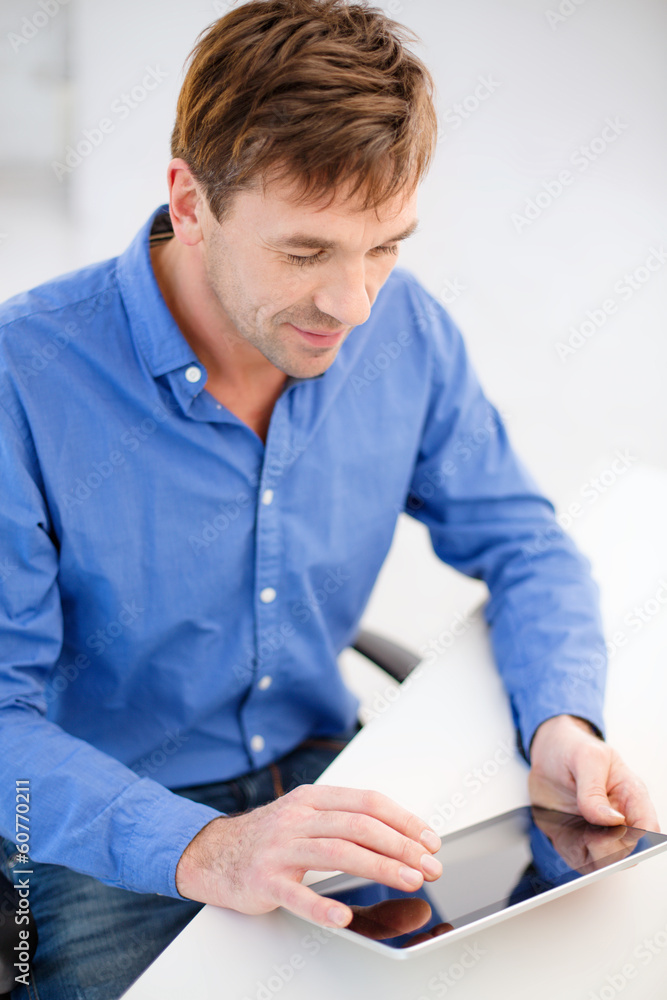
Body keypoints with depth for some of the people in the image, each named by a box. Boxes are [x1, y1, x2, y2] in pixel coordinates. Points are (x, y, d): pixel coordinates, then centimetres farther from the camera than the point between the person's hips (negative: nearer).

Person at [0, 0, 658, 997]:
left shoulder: (404, 328, -8)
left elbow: (521, 544, 3)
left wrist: (564, 723, -17)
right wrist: (201, 850, -37)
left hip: (324, 774, 3)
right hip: (106, 833, -2)